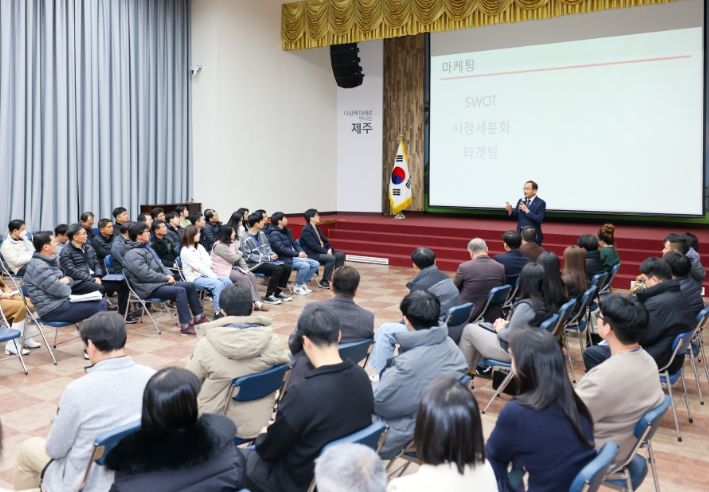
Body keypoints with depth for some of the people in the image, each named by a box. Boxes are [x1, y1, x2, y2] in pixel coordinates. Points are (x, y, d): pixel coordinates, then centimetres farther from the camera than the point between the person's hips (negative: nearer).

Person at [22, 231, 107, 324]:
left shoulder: (49, 260, 12)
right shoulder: (40, 267, -19)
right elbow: (60, 291, -22)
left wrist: (67, 280, -6)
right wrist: (68, 288, 1)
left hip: (59, 302, 10)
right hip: (53, 310, -10)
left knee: (101, 302, 5)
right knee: (99, 306, -16)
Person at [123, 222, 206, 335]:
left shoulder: (145, 248, 15)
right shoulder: (133, 254, -16)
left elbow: (160, 265, 20)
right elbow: (146, 275, -23)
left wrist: (169, 274, 0)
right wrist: (166, 278, -15)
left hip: (160, 282, 10)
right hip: (149, 288, -10)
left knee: (190, 286, 6)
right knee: (180, 291, -28)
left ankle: (198, 316, 13)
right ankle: (186, 326, -29)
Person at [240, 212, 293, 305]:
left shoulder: (261, 233, 9)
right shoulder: (245, 238, -15)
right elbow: (249, 256, -18)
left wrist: (272, 254, -4)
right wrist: (267, 258, -19)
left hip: (267, 260, 8)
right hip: (253, 264, -8)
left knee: (287, 267, -9)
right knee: (277, 269, -28)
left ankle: (278, 293, 6)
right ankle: (268, 296, -16)